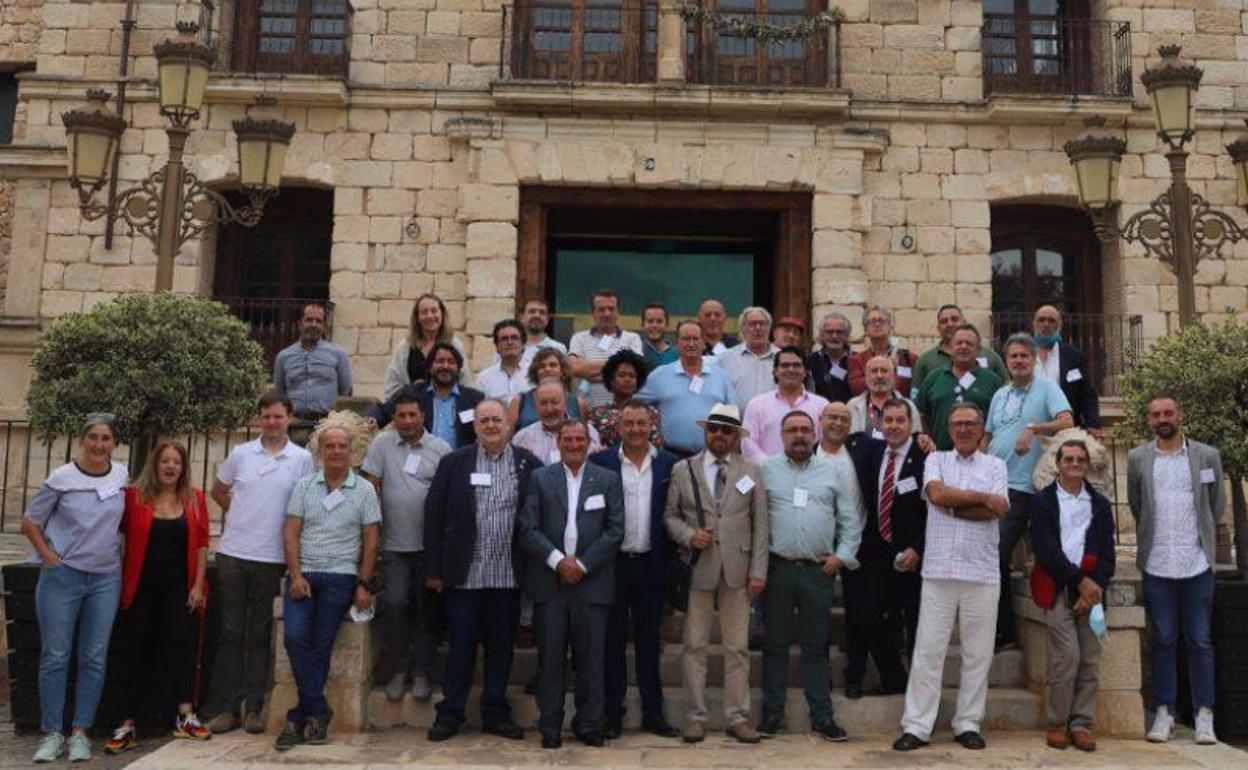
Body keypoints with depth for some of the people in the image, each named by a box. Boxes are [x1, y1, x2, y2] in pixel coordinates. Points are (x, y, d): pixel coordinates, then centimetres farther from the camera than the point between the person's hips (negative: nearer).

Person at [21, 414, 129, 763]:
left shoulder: (122, 475, 1)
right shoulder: (61, 478, -7)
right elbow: (30, 522, 0)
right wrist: (49, 557, -6)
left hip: (106, 578, 3)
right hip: (62, 576, -2)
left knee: (94, 658, 4)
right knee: (55, 656, 3)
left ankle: (80, 732, 14)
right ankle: (51, 733, 14)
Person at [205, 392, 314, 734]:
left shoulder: (303, 459, -1)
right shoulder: (241, 454, 5)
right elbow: (218, 490, 20)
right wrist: (238, 514, 10)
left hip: (271, 557, -1)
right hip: (233, 553, 2)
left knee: (260, 635, 7)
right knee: (230, 632, 6)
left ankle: (253, 707, 14)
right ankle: (225, 707, 14)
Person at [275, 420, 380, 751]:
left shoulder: (364, 490, 4)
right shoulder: (304, 486, 9)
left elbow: (370, 541, 2)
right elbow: (291, 533, 4)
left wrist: (363, 584, -5)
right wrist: (296, 575, -6)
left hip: (340, 577, -2)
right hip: (303, 574, 2)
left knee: (320, 645, -5)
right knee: (295, 637, -14)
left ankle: (300, 717, 7)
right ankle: (318, 711, -1)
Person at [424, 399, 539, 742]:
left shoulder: (529, 465, 3)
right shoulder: (454, 463, 2)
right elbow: (434, 516, 1)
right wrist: (434, 570, -2)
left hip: (508, 575, 1)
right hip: (464, 574, -1)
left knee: (501, 646, 10)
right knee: (460, 645, 7)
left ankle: (495, 714, 23)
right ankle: (450, 713, 20)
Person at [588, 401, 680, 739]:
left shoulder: (669, 464, 3)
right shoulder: (600, 462, -2)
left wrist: (672, 560, -1)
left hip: (651, 564, 1)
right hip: (612, 563, -1)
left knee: (649, 641, 11)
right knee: (613, 640, 8)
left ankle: (653, 713, 21)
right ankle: (613, 713, 18)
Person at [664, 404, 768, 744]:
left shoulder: (752, 471, 7)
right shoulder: (683, 470, 5)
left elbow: (760, 525, 4)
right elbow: (670, 515, 8)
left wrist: (758, 571, -2)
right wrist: (688, 535, -12)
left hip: (737, 569, 1)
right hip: (697, 568, 0)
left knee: (737, 648, 5)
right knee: (695, 646, 4)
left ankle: (738, 717, 15)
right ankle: (695, 717, 14)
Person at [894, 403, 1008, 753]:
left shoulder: (995, 466, 10)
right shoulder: (935, 459, 10)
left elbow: (996, 510, -6)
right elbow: (937, 493, -9)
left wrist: (951, 506, -6)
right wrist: (982, 497, -5)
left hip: (982, 572, 1)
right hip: (939, 569, -1)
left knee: (978, 652, 6)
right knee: (928, 649, 0)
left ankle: (968, 724, 18)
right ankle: (917, 726, 5)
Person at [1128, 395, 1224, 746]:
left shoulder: (1208, 456, 4)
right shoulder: (1137, 458, 4)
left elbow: (1217, 505, 13)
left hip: (1197, 563, 0)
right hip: (1156, 564, 0)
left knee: (1200, 641, 4)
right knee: (1162, 641, 6)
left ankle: (1204, 714, 13)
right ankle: (1164, 712, 13)